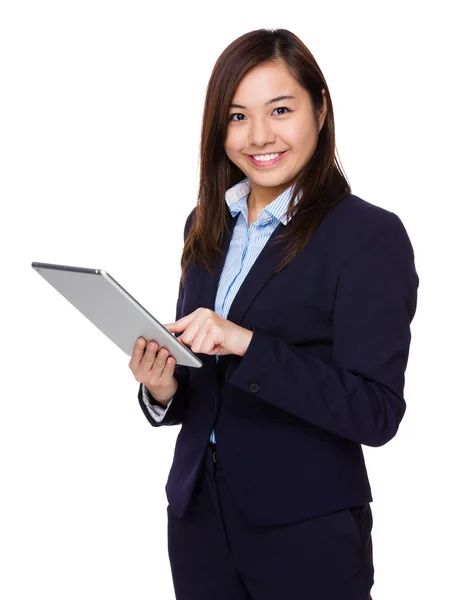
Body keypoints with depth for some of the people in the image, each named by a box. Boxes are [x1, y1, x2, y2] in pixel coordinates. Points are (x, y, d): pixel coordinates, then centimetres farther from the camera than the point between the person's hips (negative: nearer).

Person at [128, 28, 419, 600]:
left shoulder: (371, 235, -13)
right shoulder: (206, 226, 6)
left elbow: (377, 413, -20)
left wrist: (248, 344, -28)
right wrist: (162, 391, -9)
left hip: (307, 532, -5)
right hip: (198, 514, 6)